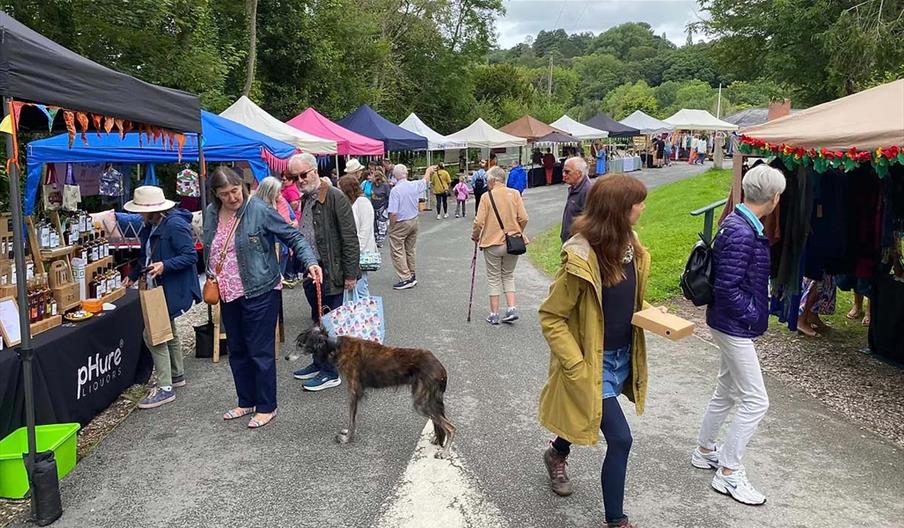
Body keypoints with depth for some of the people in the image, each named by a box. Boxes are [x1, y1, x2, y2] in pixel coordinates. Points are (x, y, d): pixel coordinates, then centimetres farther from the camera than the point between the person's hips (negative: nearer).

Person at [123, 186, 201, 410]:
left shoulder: (175, 225, -22)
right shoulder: (151, 226, 9)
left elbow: (191, 255, -24)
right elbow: (147, 255, 22)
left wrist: (165, 265, -33)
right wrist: (133, 276, 24)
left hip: (173, 290, -11)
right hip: (160, 288, 11)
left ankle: (165, 388, -2)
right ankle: (177, 375, 39)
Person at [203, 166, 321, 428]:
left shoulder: (260, 210, -14)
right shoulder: (211, 213, 4)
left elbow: (293, 237, -12)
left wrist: (310, 262, -25)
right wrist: (211, 277, 13)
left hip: (259, 292, -7)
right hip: (228, 295, 7)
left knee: (260, 351, 0)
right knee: (237, 351, 16)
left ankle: (266, 407, 14)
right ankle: (246, 402, 31)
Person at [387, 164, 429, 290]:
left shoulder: (395, 190, -21)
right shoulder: (414, 185, -4)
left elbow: (393, 213, -23)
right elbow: (425, 180, 20)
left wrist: (392, 226, -6)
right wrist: (429, 170, 41)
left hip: (400, 224, -7)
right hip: (414, 221, 7)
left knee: (398, 252, -1)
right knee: (410, 250, 18)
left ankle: (406, 279, -4)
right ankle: (412, 276, 27)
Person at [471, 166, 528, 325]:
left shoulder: (487, 196, -11)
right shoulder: (515, 194, -3)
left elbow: (479, 222, -14)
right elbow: (523, 218, -6)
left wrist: (475, 236, 6)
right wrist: (516, 233, 13)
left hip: (492, 243, -3)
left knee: (494, 278, 10)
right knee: (508, 276, 19)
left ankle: (494, 314, 14)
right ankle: (512, 309, 7)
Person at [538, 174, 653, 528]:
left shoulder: (628, 243, -3)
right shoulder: (581, 258, -27)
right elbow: (550, 317, -20)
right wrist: (577, 367, -22)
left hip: (623, 356, 8)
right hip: (593, 362, -8)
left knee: (589, 416, 27)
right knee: (620, 439, -5)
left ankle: (556, 454, 57)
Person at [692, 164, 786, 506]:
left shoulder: (736, 223, 5)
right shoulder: (741, 234, -25)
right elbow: (727, 288, -26)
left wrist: (752, 314, 13)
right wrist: (752, 317, -13)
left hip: (730, 324, 10)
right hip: (735, 327, -10)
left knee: (727, 391, 21)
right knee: (755, 401, -1)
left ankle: (704, 451, 36)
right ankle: (729, 474, 11)